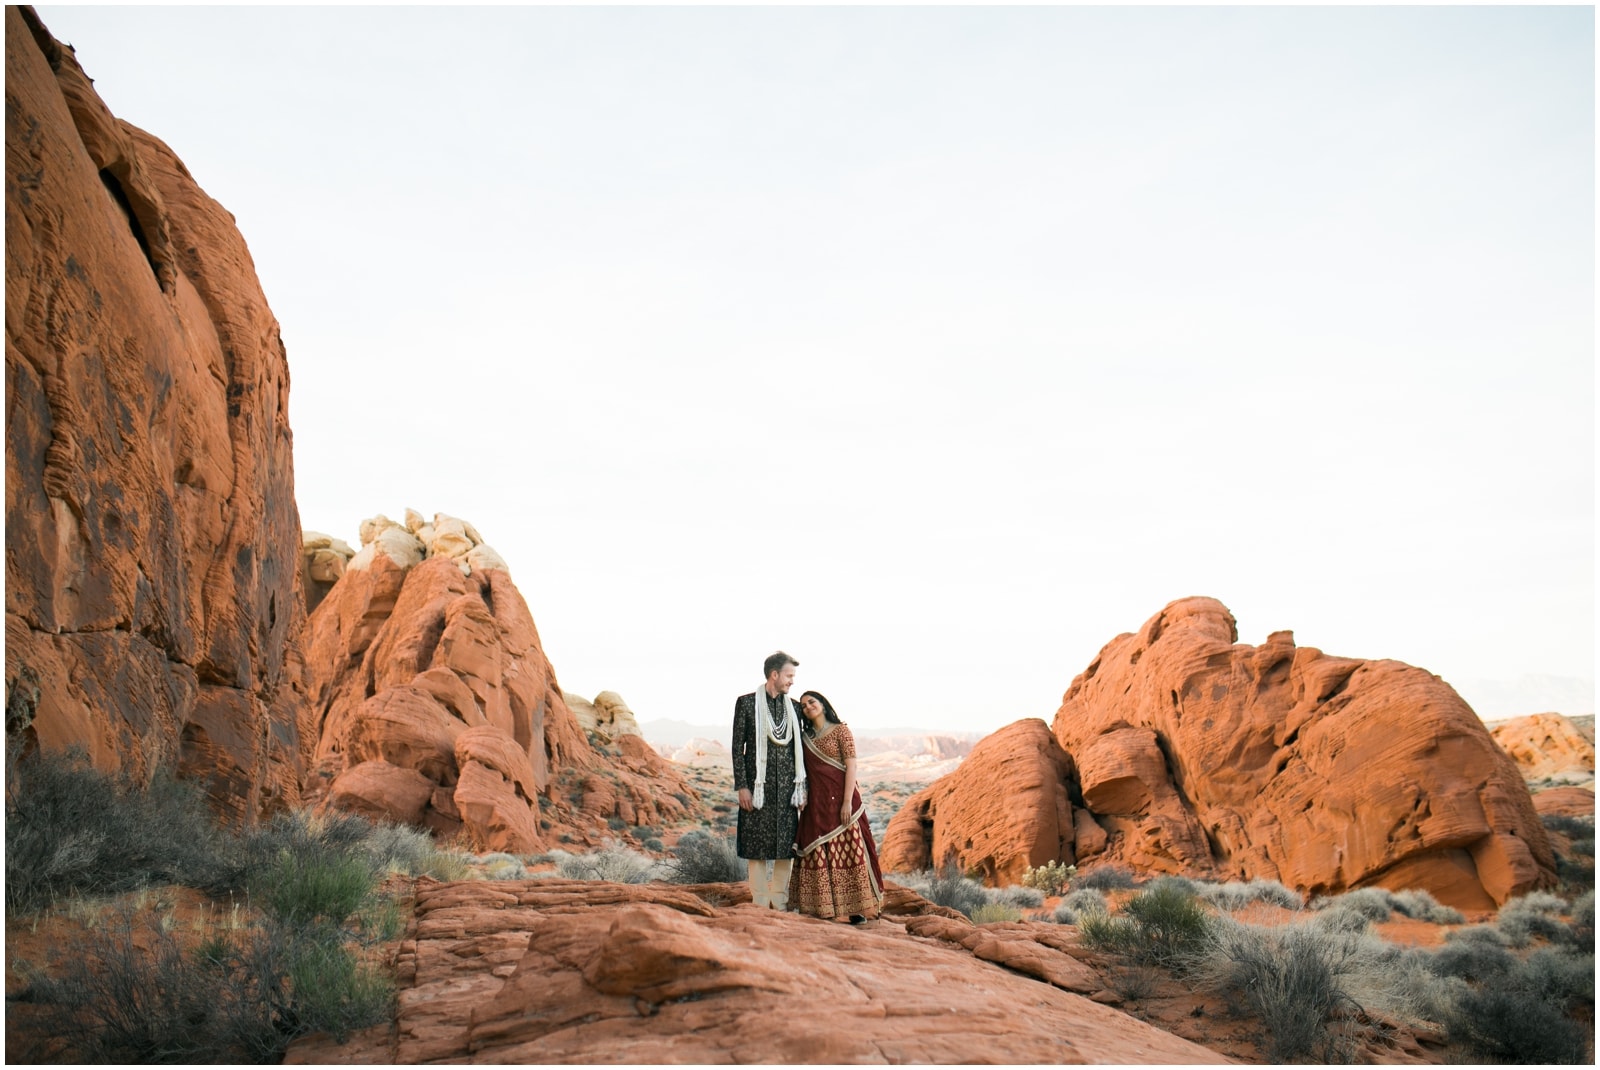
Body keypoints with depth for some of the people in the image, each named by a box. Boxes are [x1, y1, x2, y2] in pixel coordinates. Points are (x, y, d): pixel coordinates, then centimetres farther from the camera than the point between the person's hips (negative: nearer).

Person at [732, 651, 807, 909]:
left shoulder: (793, 707, 10)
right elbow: (737, 747, -2)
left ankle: (780, 903, 15)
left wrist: (802, 786, 8)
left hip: (787, 787, 4)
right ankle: (760, 903, 8)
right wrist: (742, 786, -7)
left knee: (786, 845, 5)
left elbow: (798, 749, 13)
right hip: (758, 786, -4)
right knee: (757, 847, 0)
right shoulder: (746, 703, -1)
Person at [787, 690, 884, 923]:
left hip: (839, 798, -5)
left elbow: (851, 766, -8)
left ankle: (856, 908, -1)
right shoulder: (805, 737, 13)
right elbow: (802, 772, 14)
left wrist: (847, 802, -15)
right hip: (816, 802, 5)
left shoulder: (841, 730, -2)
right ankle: (822, 907, 9)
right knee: (817, 854, 3)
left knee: (847, 850, -5)